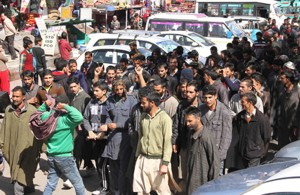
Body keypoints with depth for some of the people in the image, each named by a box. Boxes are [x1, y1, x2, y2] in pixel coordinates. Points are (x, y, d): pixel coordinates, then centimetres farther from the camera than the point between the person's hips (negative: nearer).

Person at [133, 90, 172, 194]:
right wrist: (138, 156, 14)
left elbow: (167, 142, -14)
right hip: (142, 159, 6)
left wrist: (165, 163, -18)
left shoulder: (164, 118, -12)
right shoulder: (143, 116, 7)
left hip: (158, 160, -6)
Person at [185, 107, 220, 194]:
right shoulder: (191, 133, 7)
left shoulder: (205, 136, -19)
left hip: (202, 181, -8)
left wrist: (212, 182, -12)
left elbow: (215, 160, -16)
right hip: (191, 180, 8)